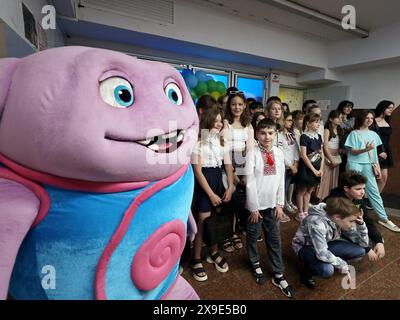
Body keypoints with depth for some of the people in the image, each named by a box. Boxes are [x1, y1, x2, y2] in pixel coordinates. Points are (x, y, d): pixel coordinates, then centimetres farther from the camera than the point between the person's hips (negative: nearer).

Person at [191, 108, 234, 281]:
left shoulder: (221, 140, 8)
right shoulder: (198, 142, -10)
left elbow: (228, 165, 7)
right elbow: (197, 171, -13)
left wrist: (230, 187, -3)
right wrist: (211, 194, -13)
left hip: (218, 179, 6)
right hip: (204, 182, -5)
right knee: (203, 223, -2)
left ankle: (214, 253, 33)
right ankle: (196, 260, 17)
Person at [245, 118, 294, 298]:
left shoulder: (279, 153, 0)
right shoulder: (253, 153, -13)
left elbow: (281, 180, 4)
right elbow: (250, 182, -14)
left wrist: (280, 204, 3)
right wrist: (253, 207, -12)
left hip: (272, 203, 4)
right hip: (256, 204, -3)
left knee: (275, 238, 13)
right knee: (252, 236, 14)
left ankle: (278, 275, 29)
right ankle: (255, 264, 39)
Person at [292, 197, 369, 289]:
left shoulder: (342, 221, -14)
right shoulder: (317, 223, -37)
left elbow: (363, 243, -6)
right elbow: (322, 254, -40)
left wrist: (361, 223, -22)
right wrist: (343, 266, -25)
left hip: (326, 244, 7)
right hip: (305, 247, -7)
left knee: (360, 251, -9)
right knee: (327, 270, -36)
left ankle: (327, 263, 8)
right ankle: (305, 268, -2)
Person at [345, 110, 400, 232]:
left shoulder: (373, 134, 11)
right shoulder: (354, 133, -4)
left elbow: (375, 152, 13)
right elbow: (352, 151, -8)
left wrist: (377, 167, 9)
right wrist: (365, 149, -24)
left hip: (368, 165, 4)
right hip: (354, 164, -4)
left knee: (374, 191, 4)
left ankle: (384, 218, 11)